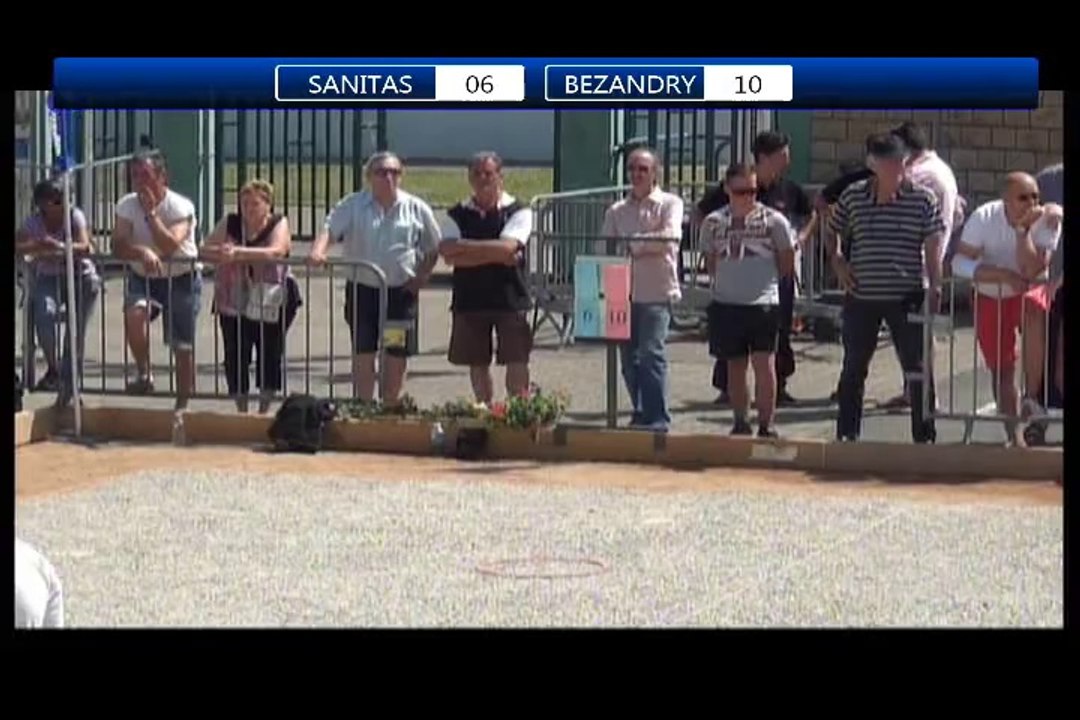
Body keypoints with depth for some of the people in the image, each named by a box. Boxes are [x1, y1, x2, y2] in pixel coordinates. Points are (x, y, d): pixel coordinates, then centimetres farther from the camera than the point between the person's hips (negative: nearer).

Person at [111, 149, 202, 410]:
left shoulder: (181, 207, -16)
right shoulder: (127, 205, -5)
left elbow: (170, 246, -31)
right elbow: (118, 246, -16)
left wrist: (150, 212, -29)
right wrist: (142, 252, -35)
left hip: (181, 278, -2)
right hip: (142, 278, 2)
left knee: (183, 346, 1)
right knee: (134, 313, -30)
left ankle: (182, 403, 15)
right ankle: (144, 375, -15)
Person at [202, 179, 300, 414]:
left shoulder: (279, 224, -2)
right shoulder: (230, 223, 7)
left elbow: (276, 252, -22)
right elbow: (206, 250, -1)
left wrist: (239, 252, -32)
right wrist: (221, 254, -24)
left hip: (271, 304, -2)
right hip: (234, 304, 2)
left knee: (270, 355, 4)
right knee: (235, 357, 0)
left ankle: (264, 408, 18)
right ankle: (241, 408, 13)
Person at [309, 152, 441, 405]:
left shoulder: (416, 209, 2)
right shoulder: (354, 205, 0)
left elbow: (433, 248, 9)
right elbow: (330, 229, -11)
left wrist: (422, 276, -2)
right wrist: (318, 251, -30)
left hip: (401, 291, 0)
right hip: (363, 289, 0)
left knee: (397, 355, 6)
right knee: (363, 353, 1)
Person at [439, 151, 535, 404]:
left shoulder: (518, 212, 0)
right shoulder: (459, 215, 7)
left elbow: (507, 247, -17)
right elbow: (448, 255, -8)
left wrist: (466, 247, -12)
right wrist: (495, 256, -14)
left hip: (511, 298, -3)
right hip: (469, 299, 3)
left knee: (516, 363, -4)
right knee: (477, 364, 9)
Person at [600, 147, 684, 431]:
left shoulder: (669, 203, 4)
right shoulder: (616, 211, 15)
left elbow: (669, 237, -12)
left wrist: (631, 245, -12)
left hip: (657, 293, -5)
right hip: (623, 293, 5)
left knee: (651, 353, -14)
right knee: (629, 357, 6)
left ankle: (658, 418, -11)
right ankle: (641, 413, 19)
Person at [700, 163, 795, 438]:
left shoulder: (773, 220, -3)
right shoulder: (713, 222, 5)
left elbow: (787, 264, 6)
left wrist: (764, 279, 7)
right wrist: (729, 280, 8)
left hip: (763, 302, -3)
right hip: (726, 303, 3)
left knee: (764, 362, -10)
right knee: (735, 365, 10)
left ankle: (766, 424, -2)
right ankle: (741, 423, 21)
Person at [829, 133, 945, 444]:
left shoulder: (922, 199, -4)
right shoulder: (853, 196, 2)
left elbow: (933, 247, -6)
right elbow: (833, 231, 17)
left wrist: (934, 289, -14)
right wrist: (837, 262, 2)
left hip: (907, 297, -2)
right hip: (861, 297, 2)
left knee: (917, 369, -2)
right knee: (853, 368, 11)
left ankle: (925, 436, 5)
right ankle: (846, 434, 24)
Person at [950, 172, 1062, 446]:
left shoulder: (1046, 221, -18)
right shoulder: (984, 217, -17)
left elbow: (1031, 271, -27)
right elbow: (960, 262, -23)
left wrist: (1023, 229, -31)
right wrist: (1004, 275, -31)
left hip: (1030, 291, -2)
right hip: (990, 299, 2)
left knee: (1035, 309, -37)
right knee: (1002, 369, 6)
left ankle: (1032, 397, -30)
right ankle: (1015, 436, 24)